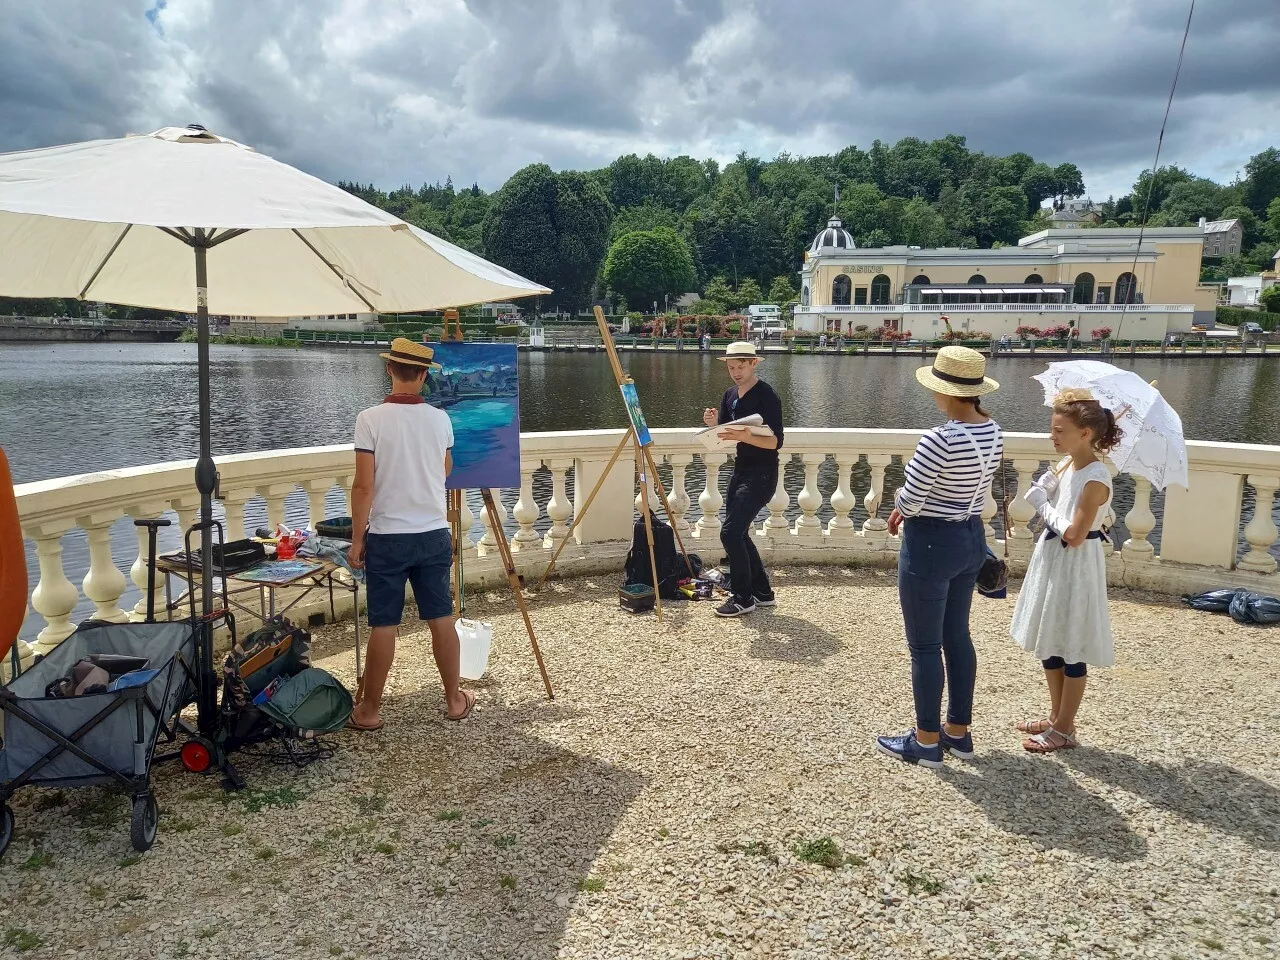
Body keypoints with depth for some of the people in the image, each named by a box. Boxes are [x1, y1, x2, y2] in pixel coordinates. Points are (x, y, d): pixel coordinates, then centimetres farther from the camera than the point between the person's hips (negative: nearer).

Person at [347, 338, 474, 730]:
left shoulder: (371, 419, -12)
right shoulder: (441, 419, 0)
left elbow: (364, 486, -13)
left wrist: (356, 539, -4)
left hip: (387, 537, -3)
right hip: (434, 534, 3)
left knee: (383, 626, 4)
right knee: (442, 619, 11)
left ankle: (369, 710, 17)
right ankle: (454, 699, 23)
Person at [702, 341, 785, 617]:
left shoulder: (767, 395, -14)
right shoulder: (730, 395, 9)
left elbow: (776, 441, -20)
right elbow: (723, 434, 11)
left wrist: (746, 437, -37)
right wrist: (713, 424, -11)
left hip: (761, 475, -9)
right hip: (740, 470, 9)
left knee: (730, 533, -13)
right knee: (738, 534, 11)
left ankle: (743, 598, 0)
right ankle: (762, 592, 24)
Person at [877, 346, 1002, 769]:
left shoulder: (940, 440, -25)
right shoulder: (993, 432, 1)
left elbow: (910, 500, -22)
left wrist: (899, 505, 1)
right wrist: (913, 509, 7)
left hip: (931, 545, -9)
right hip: (972, 538, 9)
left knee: (925, 646, 5)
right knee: (957, 637, 19)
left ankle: (927, 742, 17)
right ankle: (959, 732, 31)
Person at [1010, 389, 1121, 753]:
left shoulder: (1095, 479, -22)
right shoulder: (1069, 465, 4)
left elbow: (1073, 535, -24)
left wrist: (1044, 504, -14)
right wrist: (1043, 492, -8)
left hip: (1075, 567, -9)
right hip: (1052, 561, 9)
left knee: (1071, 653, 5)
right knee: (1050, 645, 18)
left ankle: (1064, 730, 18)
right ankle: (1056, 717, 33)